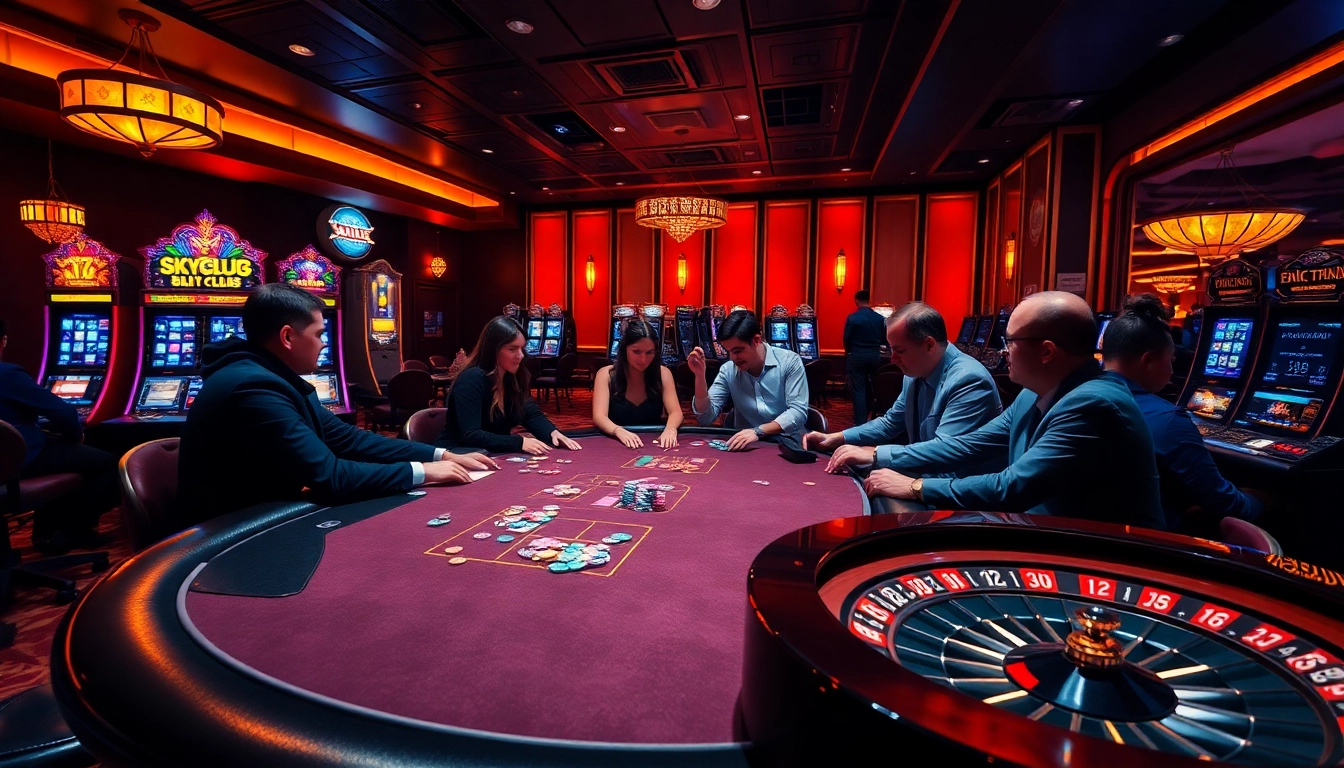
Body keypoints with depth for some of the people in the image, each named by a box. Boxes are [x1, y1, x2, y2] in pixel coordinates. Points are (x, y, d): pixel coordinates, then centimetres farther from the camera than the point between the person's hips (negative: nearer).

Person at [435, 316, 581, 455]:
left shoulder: (513, 378, 1)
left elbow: (532, 414, 4)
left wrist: (553, 432, -16)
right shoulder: (471, 380, -22)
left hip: (492, 456, 7)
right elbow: (471, 436, -28)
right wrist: (519, 443, -35)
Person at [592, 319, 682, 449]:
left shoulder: (663, 373, 0)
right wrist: (619, 431, -35)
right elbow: (599, 417, -15)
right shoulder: (606, 374, -5)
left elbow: (675, 412, -8)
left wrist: (670, 429, -30)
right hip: (616, 444, -1)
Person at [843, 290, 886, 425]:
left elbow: (846, 339, -8)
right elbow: (884, 339, 4)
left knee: (858, 390, 0)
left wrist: (849, 352, 11)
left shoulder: (852, 318, -11)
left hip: (856, 356, -4)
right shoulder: (880, 318, 0)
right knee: (870, 388, 19)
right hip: (875, 356, 4)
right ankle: (866, 416, 33)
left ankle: (860, 423, -1)